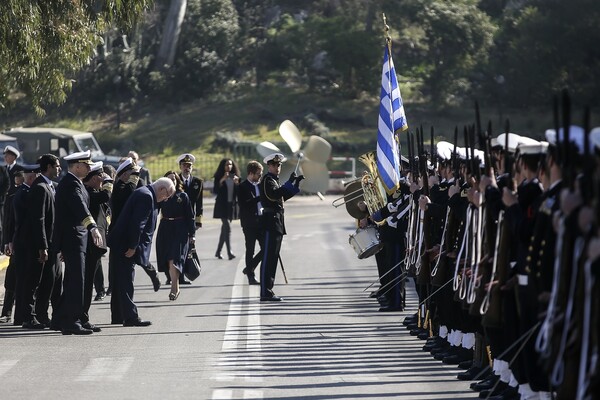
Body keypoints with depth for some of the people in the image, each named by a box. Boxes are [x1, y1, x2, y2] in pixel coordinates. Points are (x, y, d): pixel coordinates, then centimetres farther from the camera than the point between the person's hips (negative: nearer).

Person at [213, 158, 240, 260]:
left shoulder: (235, 177, 10)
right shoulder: (219, 177, -2)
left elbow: (239, 192, 4)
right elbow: (215, 191, -11)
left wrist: (237, 182, -13)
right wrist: (221, 181, -21)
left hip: (231, 205, 5)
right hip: (222, 205, -5)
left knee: (225, 228, 9)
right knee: (227, 227, -16)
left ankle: (218, 252, 20)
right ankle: (229, 252, -21)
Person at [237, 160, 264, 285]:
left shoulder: (259, 185, 14)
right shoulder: (243, 187, -7)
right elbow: (243, 204, -18)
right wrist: (259, 198, -23)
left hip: (261, 221, 6)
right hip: (249, 222, -6)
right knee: (250, 250, 0)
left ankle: (249, 268, 18)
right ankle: (251, 276, 6)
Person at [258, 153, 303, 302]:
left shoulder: (274, 180, 21)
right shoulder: (267, 180, -9)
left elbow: (284, 196, 25)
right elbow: (274, 194, -25)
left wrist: (296, 184, 14)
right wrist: (289, 183, -27)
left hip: (277, 222, 10)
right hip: (271, 221, -10)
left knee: (273, 257, 11)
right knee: (268, 257, -11)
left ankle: (268, 290, 14)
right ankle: (265, 293, -12)